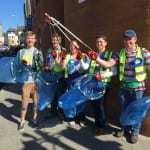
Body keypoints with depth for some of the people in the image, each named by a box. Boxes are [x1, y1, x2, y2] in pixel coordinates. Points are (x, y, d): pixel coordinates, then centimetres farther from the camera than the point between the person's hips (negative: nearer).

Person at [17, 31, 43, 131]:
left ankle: (35, 118, 26)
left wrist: (39, 58, -21)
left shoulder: (38, 52, 3)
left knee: (36, 100, 8)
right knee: (25, 101, 1)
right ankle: (22, 121, 15)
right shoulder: (21, 52, 6)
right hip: (26, 80, 0)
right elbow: (18, 67, 11)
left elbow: (41, 66, -4)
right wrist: (23, 65, -10)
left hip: (37, 80, 0)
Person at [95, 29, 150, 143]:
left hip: (138, 87, -3)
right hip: (124, 87, 3)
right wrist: (96, 59, -26)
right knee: (125, 109, 17)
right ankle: (125, 128, 37)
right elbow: (108, 64, -10)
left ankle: (135, 132, 28)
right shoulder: (120, 54, -1)